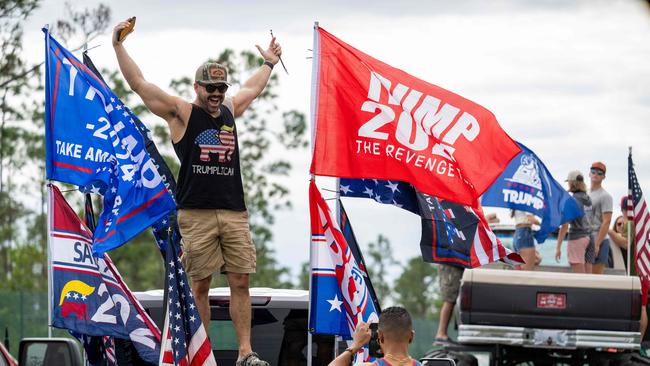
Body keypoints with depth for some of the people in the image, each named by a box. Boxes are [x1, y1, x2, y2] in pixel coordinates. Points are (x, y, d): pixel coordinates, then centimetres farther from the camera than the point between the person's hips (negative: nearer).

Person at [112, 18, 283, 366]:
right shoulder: (182, 113, 4)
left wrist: (269, 62, 51)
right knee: (200, 286, -1)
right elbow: (139, 83, 0)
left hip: (234, 212, 4)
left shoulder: (229, 110, 17)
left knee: (240, 282, -1)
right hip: (196, 213, -4)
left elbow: (252, 87, 39)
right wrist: (119, 46, -4)